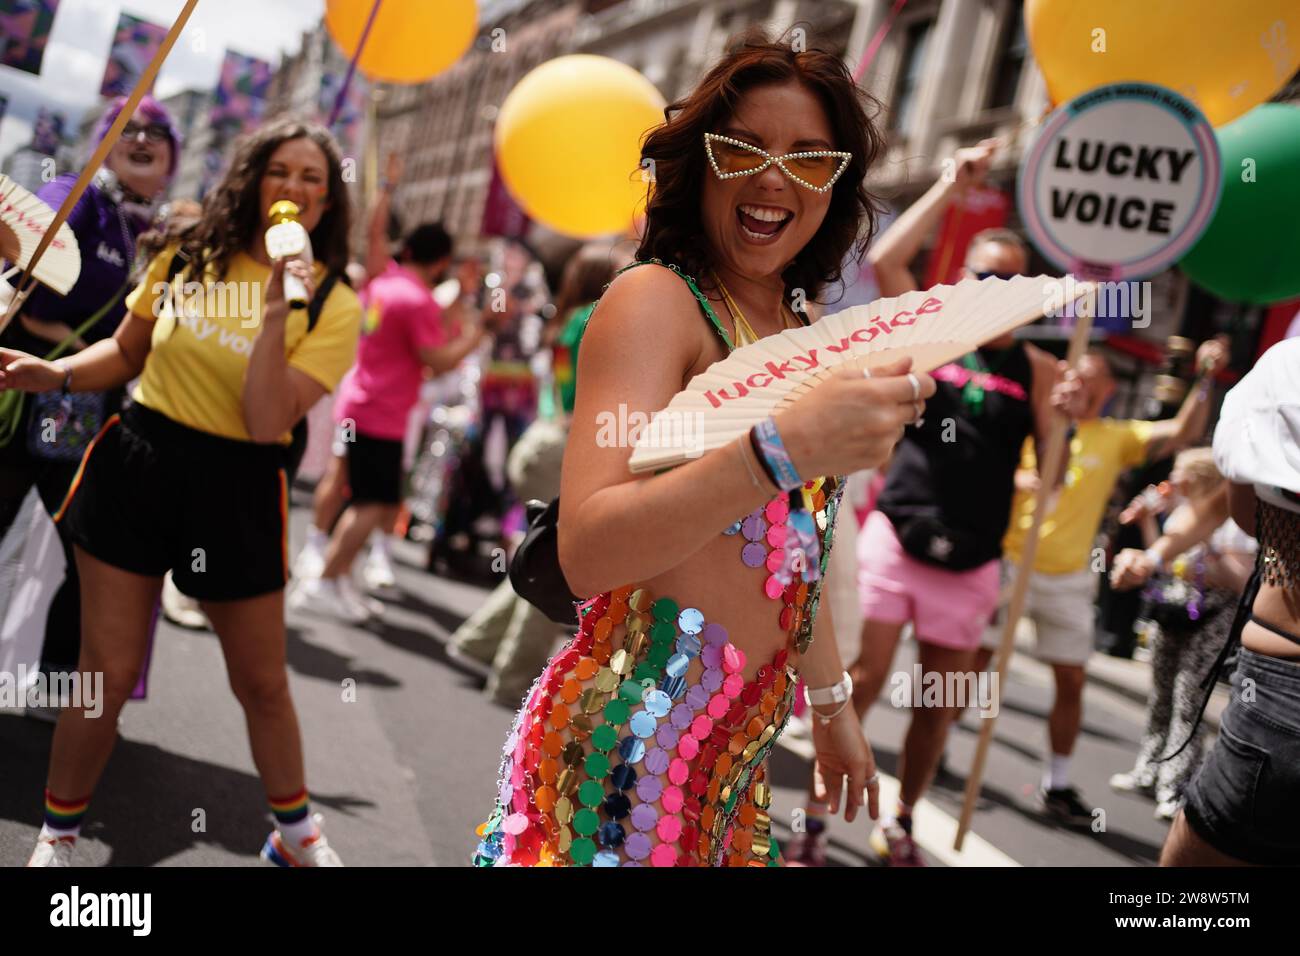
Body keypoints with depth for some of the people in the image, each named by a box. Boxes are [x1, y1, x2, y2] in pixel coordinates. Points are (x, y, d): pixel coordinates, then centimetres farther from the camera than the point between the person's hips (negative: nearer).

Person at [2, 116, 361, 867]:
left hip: (236, 491, -1)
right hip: (137, 463, 2)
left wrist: (276, 310, -24)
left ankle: (296, 832, 34)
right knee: (108, 672, 5)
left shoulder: (334, 305, -7)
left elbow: (267, 424, -17)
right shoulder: (189, 255, 3)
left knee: (262, 683, 9)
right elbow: (127, 352, 16)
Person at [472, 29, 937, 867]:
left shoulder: (799, 334, 10)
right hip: (625, 744, -7)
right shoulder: (655, 300, -13)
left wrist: (833, 703, 25)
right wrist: (785, 448, -37)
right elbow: (587, 552, -27)